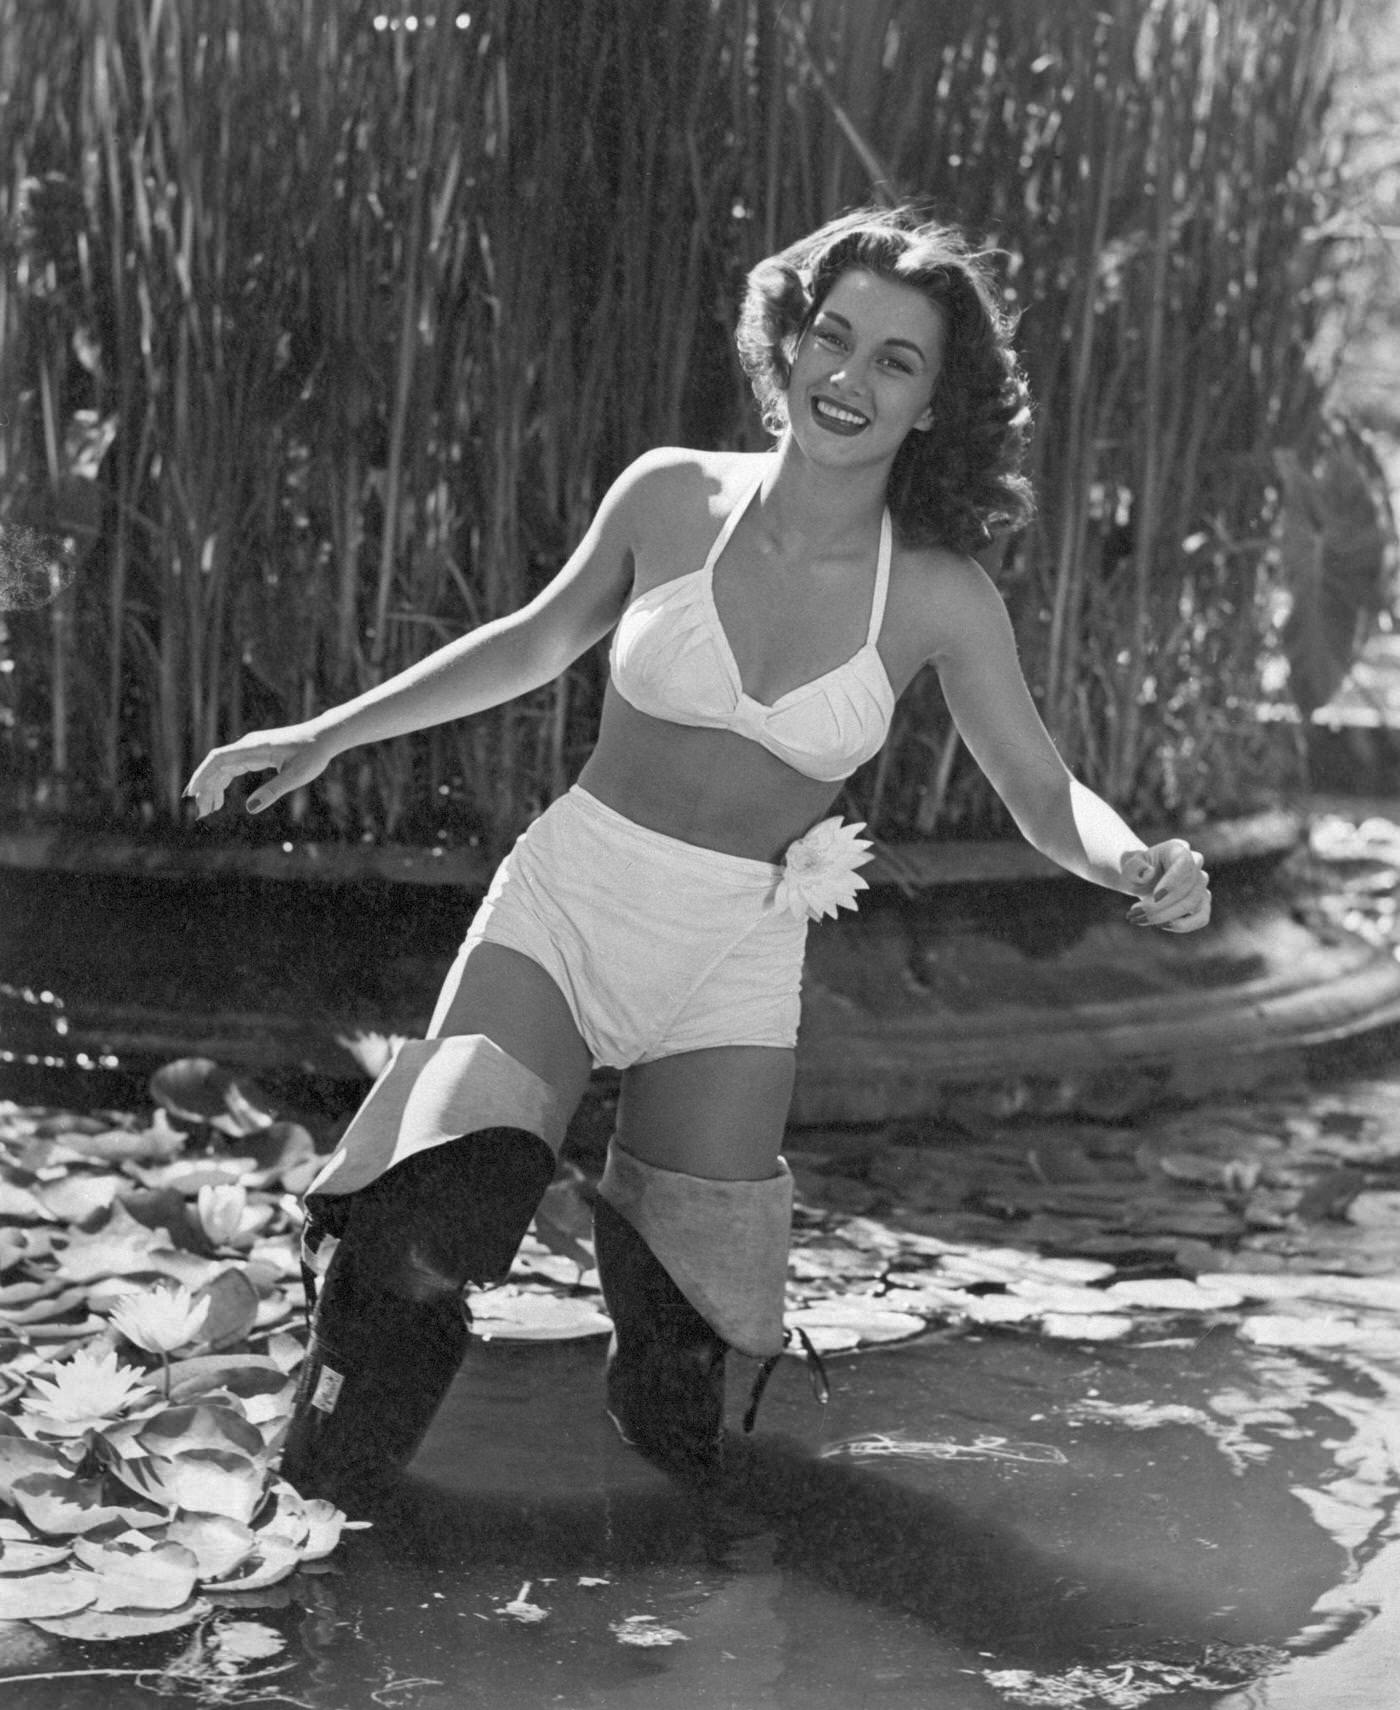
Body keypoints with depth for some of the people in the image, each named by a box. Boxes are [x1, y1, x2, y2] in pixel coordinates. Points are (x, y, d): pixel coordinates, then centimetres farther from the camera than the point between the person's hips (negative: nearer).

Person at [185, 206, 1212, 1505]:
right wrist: (325, 736, 11)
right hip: (565, 897, 0)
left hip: (739, 955, 1)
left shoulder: (939, 598, -7)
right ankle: (319, 1509, 4)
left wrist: (1141, 863, -23)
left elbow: (1044, 795, 0)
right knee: (426, 1227, -22)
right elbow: (537, 641, 11)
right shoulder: (673, 496, -6)